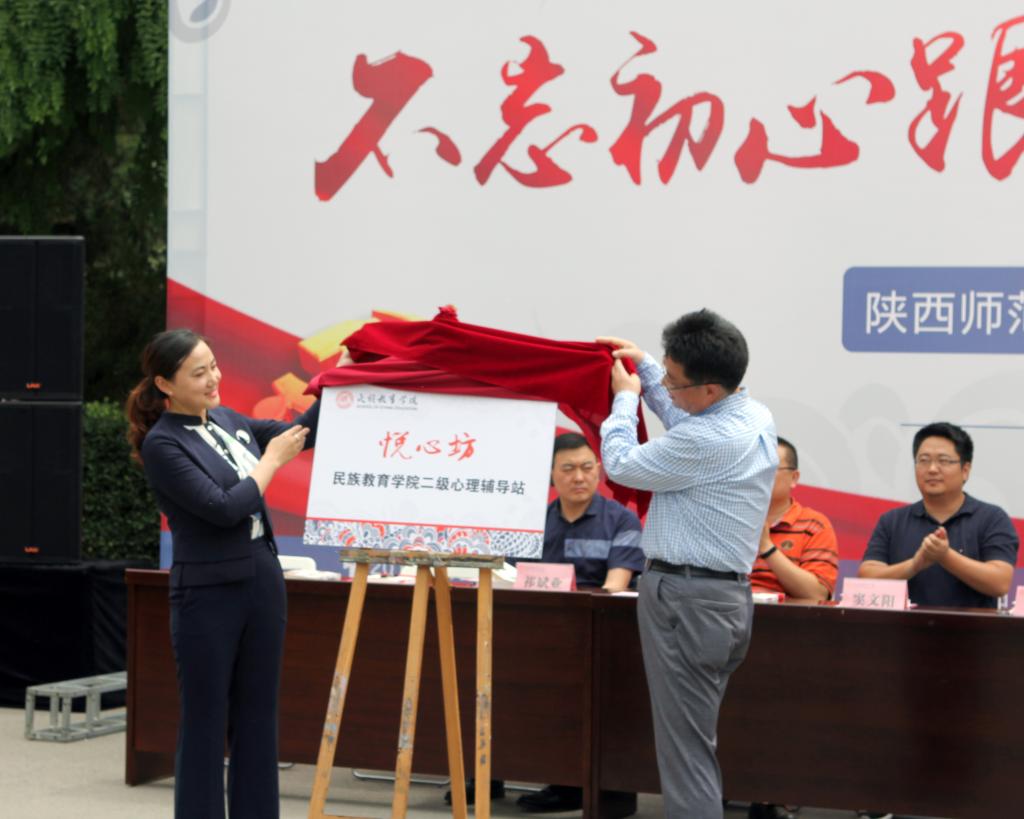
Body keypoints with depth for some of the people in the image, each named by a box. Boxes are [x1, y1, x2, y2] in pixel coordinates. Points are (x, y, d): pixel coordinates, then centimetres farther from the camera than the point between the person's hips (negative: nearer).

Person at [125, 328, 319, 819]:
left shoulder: (227, 421, 8)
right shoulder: (162, 444, -14)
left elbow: (301, 433, 18)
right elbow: (225, 508, -20)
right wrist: (271, 460, -9)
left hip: (262, 581, 7)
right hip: (207, 593, -7)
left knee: (257, 718, 10)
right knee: (205, 723, 1)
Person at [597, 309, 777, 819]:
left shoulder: (708, 442, -23)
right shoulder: (754, 415, 6)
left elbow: (620, 465, -8)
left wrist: (626, 397, 7)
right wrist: (645, 368, 27)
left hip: (686, 600, -10)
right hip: (724, 597, 10)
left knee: (685, 748, -7)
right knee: (695, 742, 14)